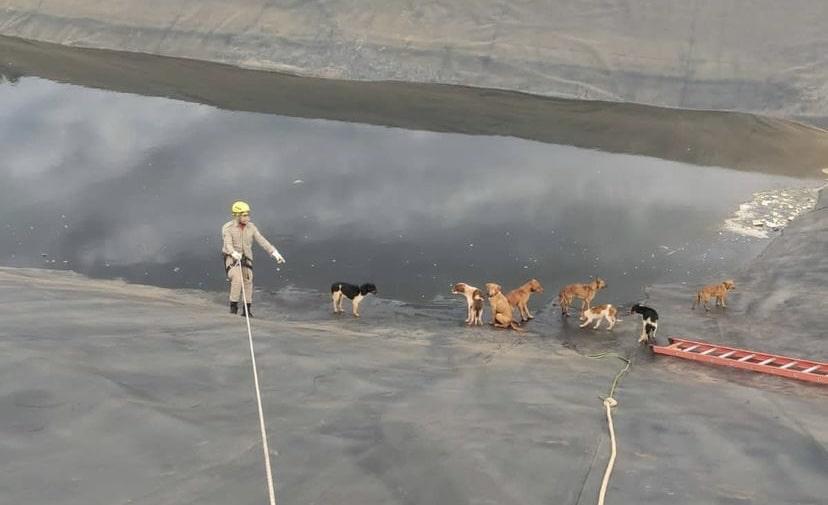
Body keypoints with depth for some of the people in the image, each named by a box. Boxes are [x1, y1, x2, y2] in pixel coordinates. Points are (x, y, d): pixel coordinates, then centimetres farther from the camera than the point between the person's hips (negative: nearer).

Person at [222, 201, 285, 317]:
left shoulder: (251, 227, 2)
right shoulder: (227, 228, -9)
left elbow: (262, 241, -4)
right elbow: (228, 244, -23)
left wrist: (274, 252, -15)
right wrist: (234, 254, -44)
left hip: (246, 258, 4)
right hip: (231, 258, -4)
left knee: (248, 281, -3)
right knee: (237, 278, -25)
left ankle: (247, 310, 9)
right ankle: (233, 306, -14)